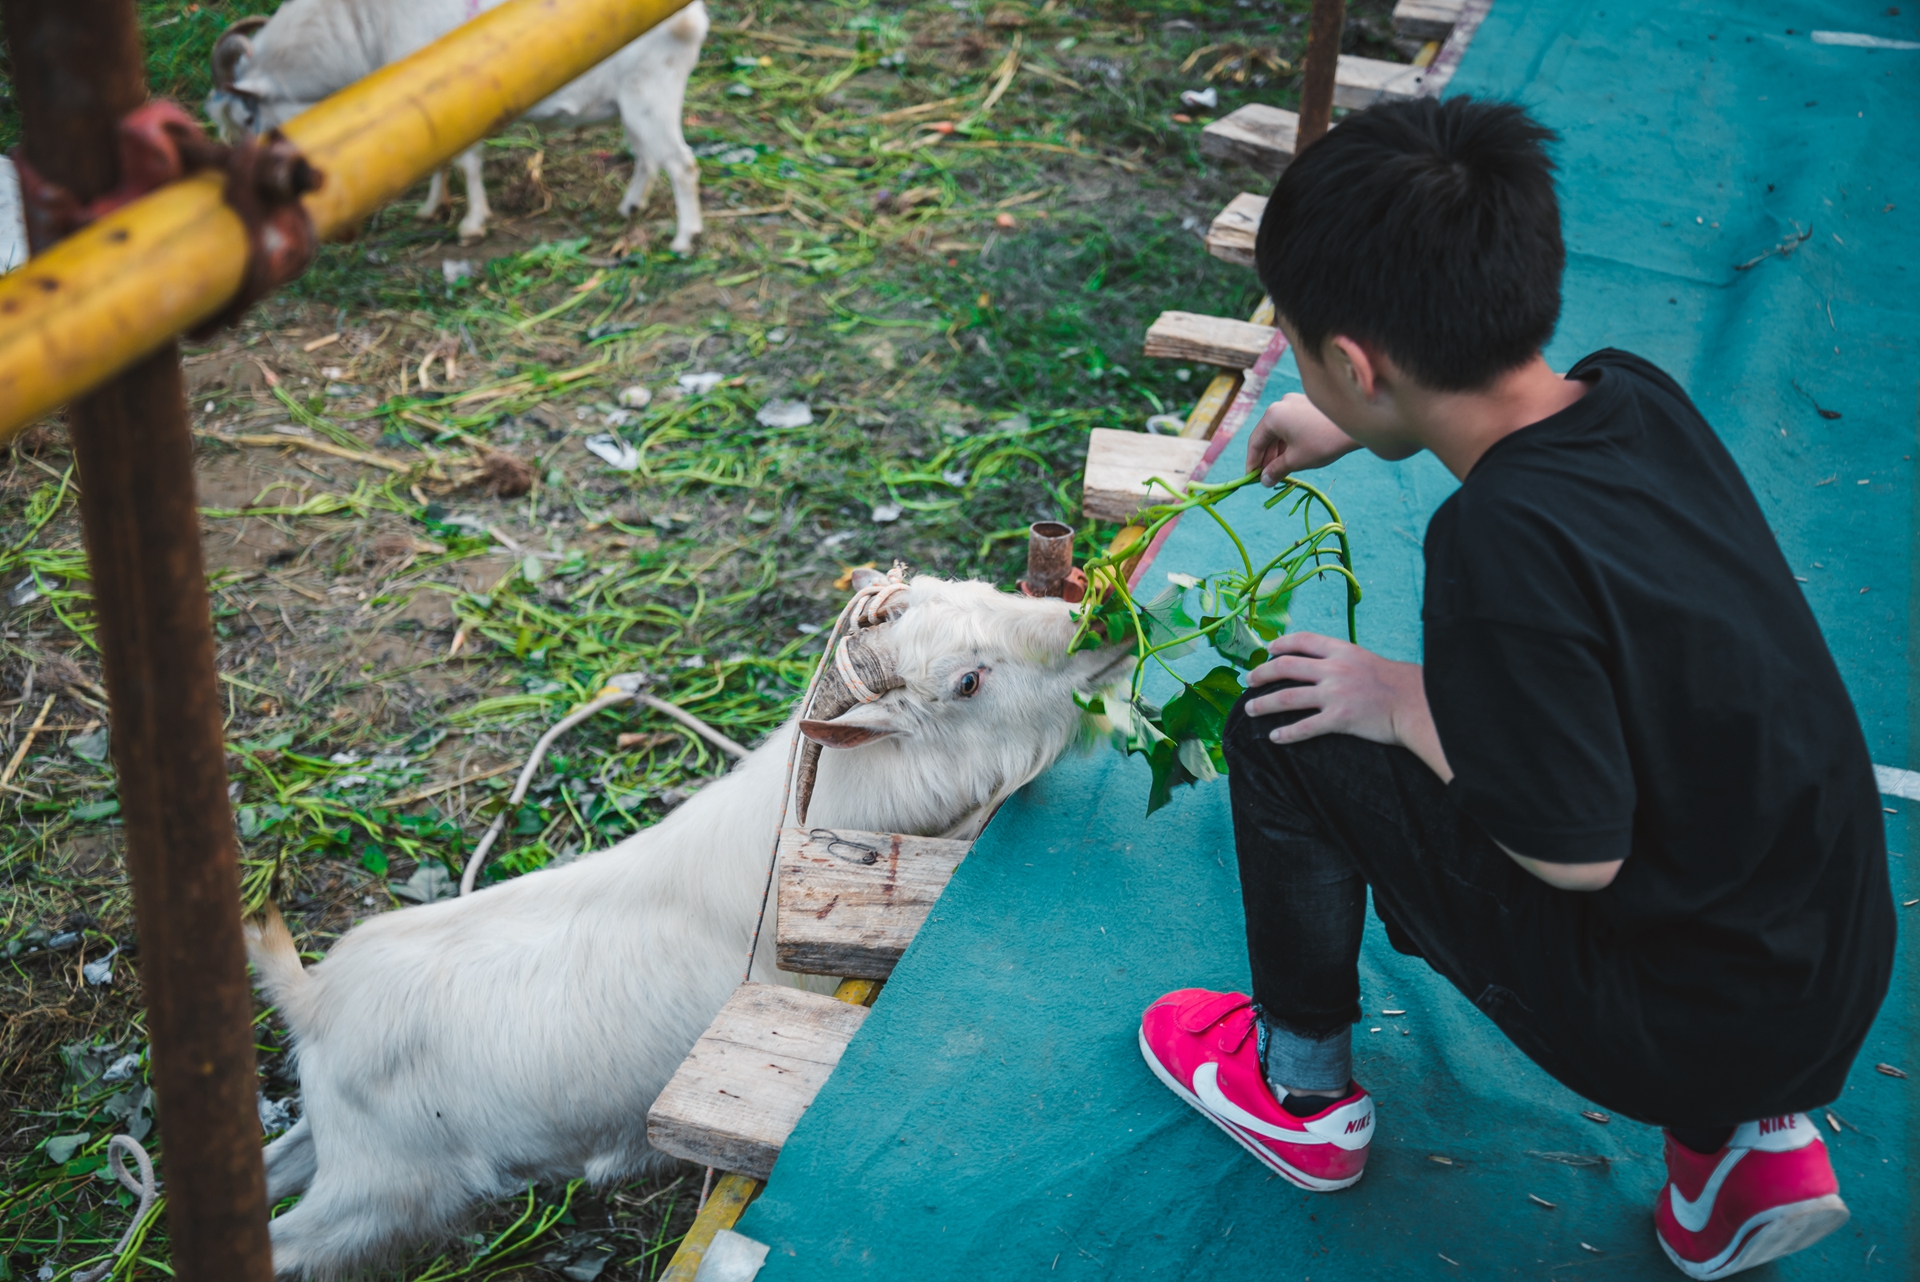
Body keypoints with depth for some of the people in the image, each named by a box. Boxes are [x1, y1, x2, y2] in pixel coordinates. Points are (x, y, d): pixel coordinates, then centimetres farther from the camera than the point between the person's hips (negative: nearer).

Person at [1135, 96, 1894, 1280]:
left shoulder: (1503, 539, -31)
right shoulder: (1638, 397, -6)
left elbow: (1578, 855, -22)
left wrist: (1399, 702, -9)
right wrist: (1360, 427, 34)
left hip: (1678, 1025, -7)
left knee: (1289, 733, -5)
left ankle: (1303, 1092, 21)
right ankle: (1749, 1137, 21)